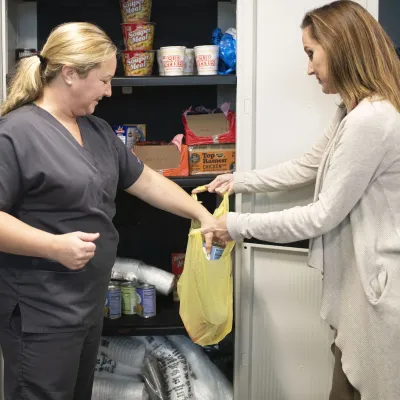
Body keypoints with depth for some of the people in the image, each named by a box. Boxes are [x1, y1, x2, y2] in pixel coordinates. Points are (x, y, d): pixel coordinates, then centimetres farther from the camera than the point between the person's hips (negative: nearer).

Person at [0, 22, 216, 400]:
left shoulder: (97, 131, 12)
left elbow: (145, 180, 19)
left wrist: (202, 214, 16)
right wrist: (55, 246, -28)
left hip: (89, 301, 9)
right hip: (40, 312, -9)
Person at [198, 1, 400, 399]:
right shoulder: (355, 112, 11)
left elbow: (324, 215, -20)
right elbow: (306, 168, 23)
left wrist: (240, 225, -11)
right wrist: (241, 181, 20)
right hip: (363, 276, 10)